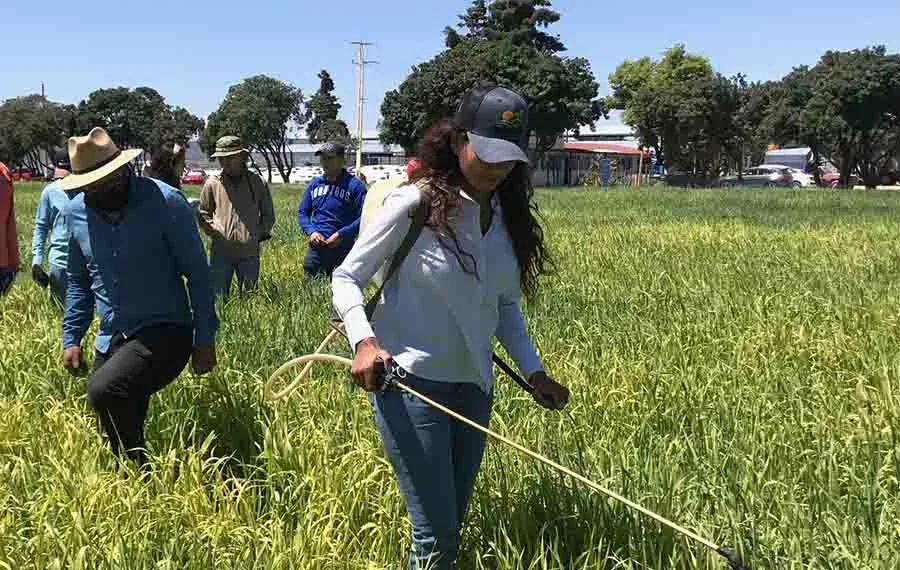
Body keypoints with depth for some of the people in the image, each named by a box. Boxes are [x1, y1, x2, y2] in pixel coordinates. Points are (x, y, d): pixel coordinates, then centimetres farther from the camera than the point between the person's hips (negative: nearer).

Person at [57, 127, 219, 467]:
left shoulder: (164, 202, -12)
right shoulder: (76, 211, 3)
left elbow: (197, 272, -7)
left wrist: (204, 339, -7)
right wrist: (71, 338, 10)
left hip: (164, 334, -6)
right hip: (111, 341, 6)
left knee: (103, 390, -29)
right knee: (119, 432, 9)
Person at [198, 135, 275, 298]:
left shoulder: (257, 183, 6)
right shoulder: (212, 184, 5)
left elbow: (268, 215, 16)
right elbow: (203, 214, 14)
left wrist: (259, 234, 4)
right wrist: (214, 232, 1)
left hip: (249, 251, 1)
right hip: (221, 250, 0)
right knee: (219, 298, 0)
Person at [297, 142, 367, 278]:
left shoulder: (354, 185, -6)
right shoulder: (315, 184, 11)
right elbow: (302, 212, 15)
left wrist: (341, 234, -17)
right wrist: (311, 231, -4)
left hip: (343, 251, -4)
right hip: (316, 249, 5)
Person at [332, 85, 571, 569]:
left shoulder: (509, 218, 6)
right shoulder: (414, 205, -12)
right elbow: (346, 278, -7)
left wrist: (534, 371, 4)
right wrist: (363, 340, -25)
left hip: (474, 387, 6)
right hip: (411, 383, -6)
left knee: (452, 525, 15)